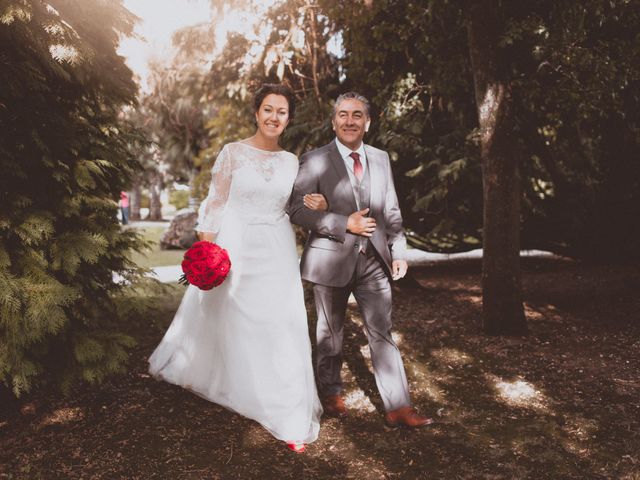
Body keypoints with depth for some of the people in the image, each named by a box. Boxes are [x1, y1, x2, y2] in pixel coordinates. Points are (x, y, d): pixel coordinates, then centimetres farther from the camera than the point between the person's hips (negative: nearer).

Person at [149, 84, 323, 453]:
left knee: (282, 328, 0)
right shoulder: (233, 152, -3)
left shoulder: (291, 161, 7)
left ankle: (289, 416, 11)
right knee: (223, 321, 13)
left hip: (278, 254, 3)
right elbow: (215, 205, -4)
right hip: (235, 248, -2)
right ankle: (185, 368, 43)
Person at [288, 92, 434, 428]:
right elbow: (298, 209, -11)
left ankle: (398, 407, 8)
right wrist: (345, 224, -18)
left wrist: (399, 251, 4)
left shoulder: (381, 159, 10)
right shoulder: (314, 161, -3)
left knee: (382, 334, 2)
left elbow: (391, 211, 12)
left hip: (374, 260, 3)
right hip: (331, 260, -3)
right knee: (330, 333, 13)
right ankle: (331, 393, 33)